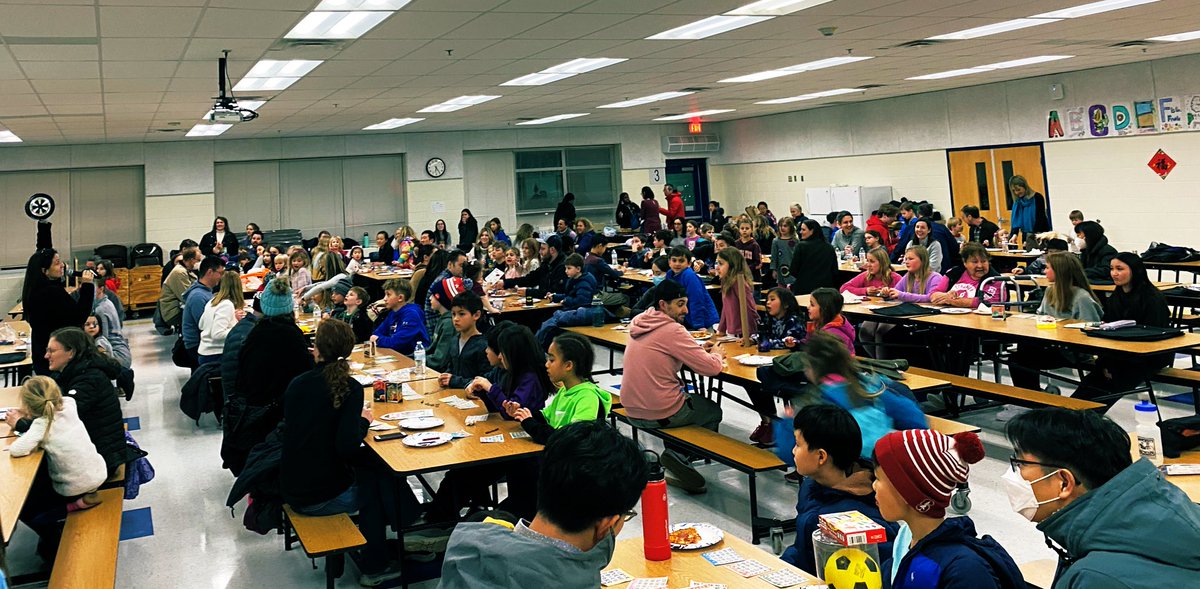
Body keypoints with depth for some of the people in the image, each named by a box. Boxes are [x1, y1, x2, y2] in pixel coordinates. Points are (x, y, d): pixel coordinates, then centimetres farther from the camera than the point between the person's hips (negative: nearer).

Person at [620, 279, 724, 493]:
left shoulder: (639, 324, 6)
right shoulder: (671, 330, -18)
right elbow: (711, 368, -17)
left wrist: (698, 349, 8)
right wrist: (717, 355, 5)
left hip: (633, 411, 7)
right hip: (660, 414, -7)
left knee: (695, 401, 31)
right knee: (714, 411, 19)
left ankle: (675, 454, 21)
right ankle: (678, 456, 5)